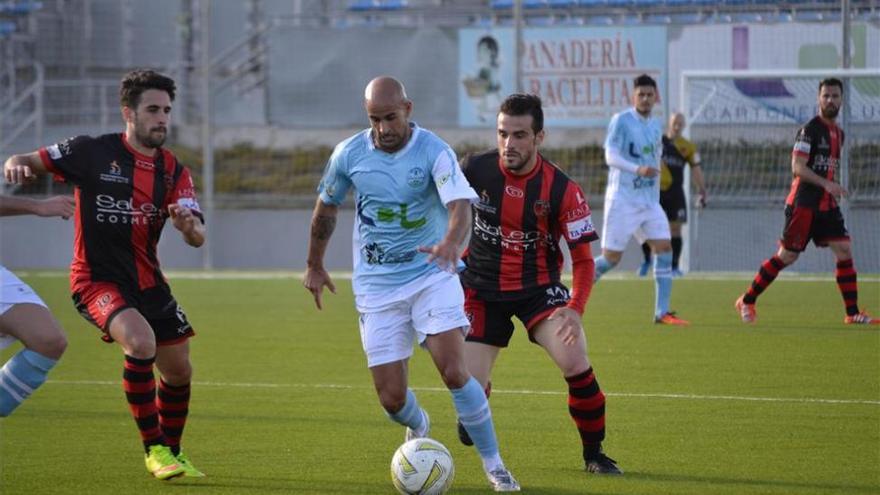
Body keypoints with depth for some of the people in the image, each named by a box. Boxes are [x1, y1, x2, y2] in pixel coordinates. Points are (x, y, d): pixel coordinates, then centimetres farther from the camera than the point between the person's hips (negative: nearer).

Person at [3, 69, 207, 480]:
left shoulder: (173, 171, 3)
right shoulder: (92, 152, -8)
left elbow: (197, 238, -6)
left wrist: (188, 224, -30)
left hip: (147, 280, 6)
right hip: (96, 277, -6)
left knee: (179, 370, 9)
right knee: (140, 341, -30)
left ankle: (171, 453, 33)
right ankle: (154, 449, -18)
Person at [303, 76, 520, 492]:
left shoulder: (434, 152, -13)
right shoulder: (348, 154, -3)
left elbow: (460, 204, -28)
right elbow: (326, 207, 15)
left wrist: (452, 242, -49)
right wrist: (315, 265, 23)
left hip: (432, 277, -2)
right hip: (377, 287, 2)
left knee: (454, 371, -20)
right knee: (392, 399, -1)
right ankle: (418, 426, 38)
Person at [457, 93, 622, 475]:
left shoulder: (562, 190, -16)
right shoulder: (476, 170, -12)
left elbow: (583, 258, -12)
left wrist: (576, 308, -27)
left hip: (538, 287, -1)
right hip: (483, 289, 1)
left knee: (575, 361, -23)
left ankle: (594, 454, -2)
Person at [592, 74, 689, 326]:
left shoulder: (655, 125, 13)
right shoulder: (621, 121, -8)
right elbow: (611, 156, -16)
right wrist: (638, 169, -31)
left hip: (648, 200, 6)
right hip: (622, 199, -6)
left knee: (664, 248, -7)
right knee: (611, 257, -6)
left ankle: (662, 312, -7)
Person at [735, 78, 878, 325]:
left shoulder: (839, 133, 15)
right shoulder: (810, 130, -12)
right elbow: (797, 167, -19)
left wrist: (833, 190, 16)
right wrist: (827, 184, -27)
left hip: (827, 205, 7)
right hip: (804, 204, -7)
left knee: (844, 251, -3)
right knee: (787, 256, -4)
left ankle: (852, 313, -1)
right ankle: (746, 301, 10)